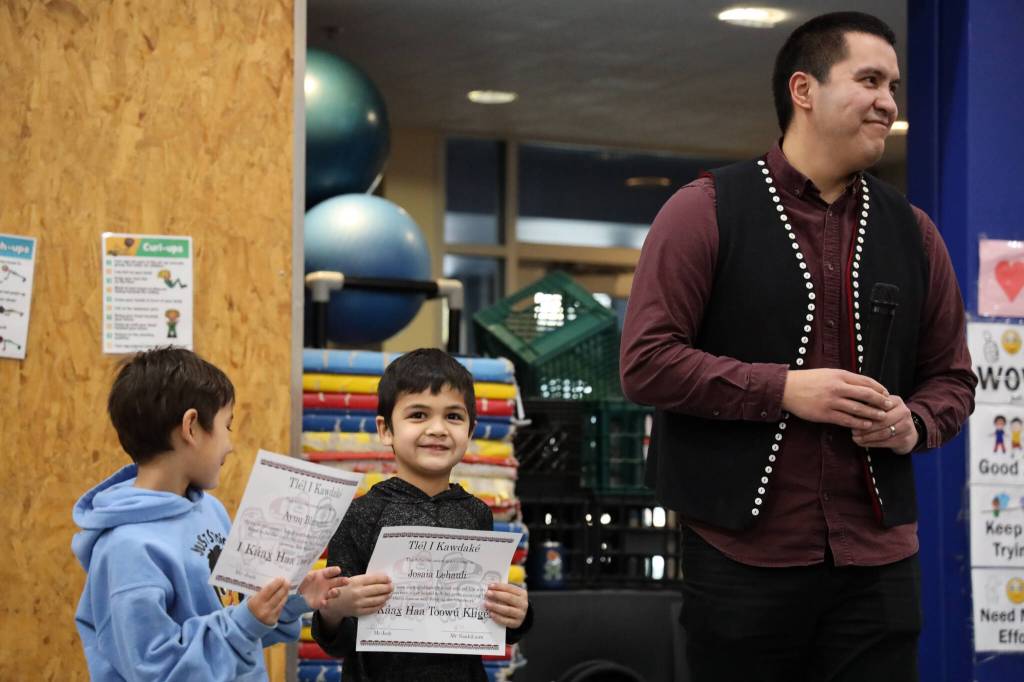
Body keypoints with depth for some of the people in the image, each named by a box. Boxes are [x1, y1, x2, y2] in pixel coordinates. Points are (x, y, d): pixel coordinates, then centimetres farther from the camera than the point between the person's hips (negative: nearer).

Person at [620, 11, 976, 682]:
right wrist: (785, 389, -16)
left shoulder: (912, 231, 12)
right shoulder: (706, 210, -1)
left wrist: (916, 423, -6)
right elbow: (645, 363, -7)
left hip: (878, 564, 4)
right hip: (744, 560, -4)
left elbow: (952, 377, 17)